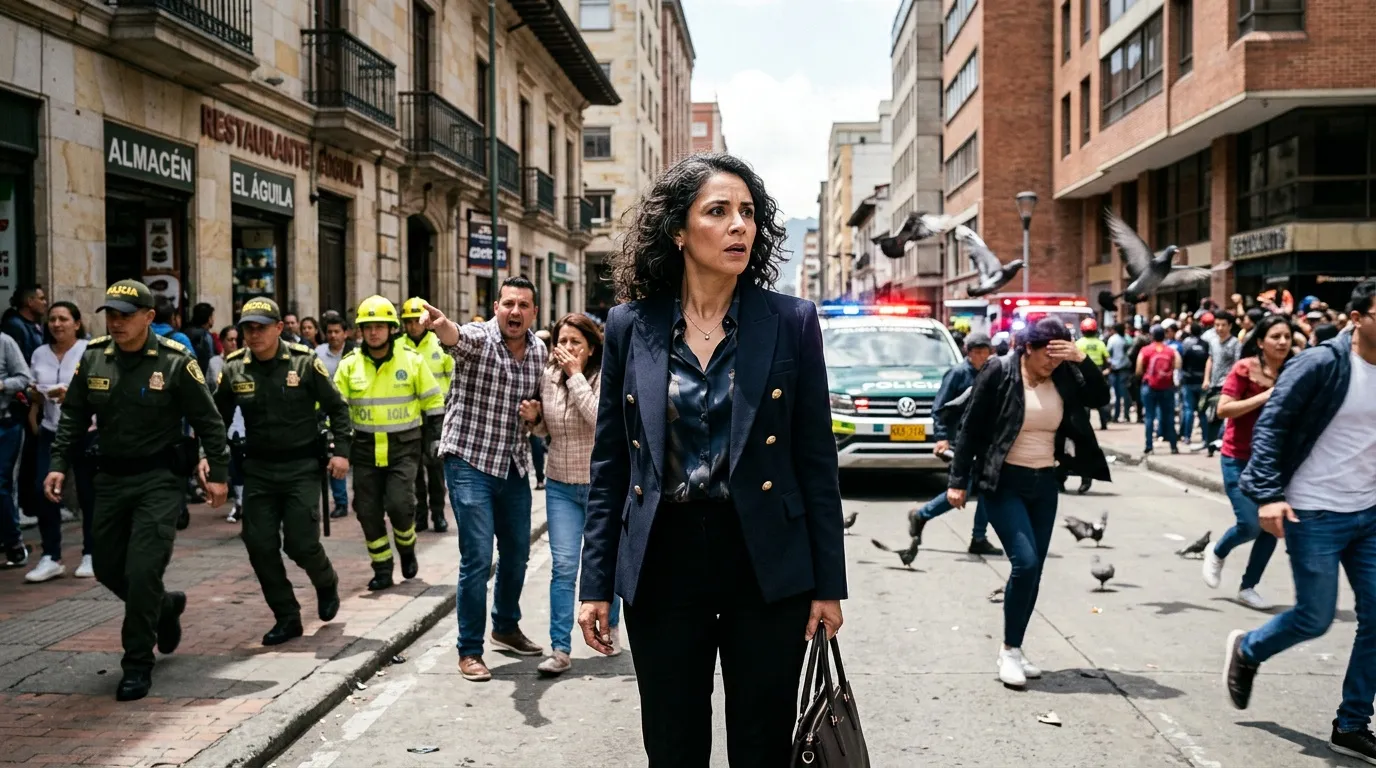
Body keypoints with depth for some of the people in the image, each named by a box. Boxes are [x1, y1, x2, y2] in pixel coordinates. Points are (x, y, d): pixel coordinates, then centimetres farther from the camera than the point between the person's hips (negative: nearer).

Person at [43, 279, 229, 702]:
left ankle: (138, 664, 4)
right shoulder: (93, 358, 1)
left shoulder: (176, 362, -11)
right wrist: (58, 465, 1)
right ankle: (164, 607, 41)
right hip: (110, 477, 6)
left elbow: (208, 421, -5)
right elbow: (73, 417, 10)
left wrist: (218, 473, -6)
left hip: (160, 479, -5)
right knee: (107, 568, 13)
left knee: (142, 571, -10)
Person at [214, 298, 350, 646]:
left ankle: (326, 584, 28)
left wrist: (340, 451, -7)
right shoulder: (234, 369, 1)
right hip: (258, 469, 4)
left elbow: (336, 407, 0)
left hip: (302, 467, -3)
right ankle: (287, 618, 15)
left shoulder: (304, 362, -7)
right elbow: (218, 417, 10)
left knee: (301, 543, -6)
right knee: (259, 545, 0)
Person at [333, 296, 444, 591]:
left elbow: (433, 403, 6)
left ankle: (407, 549, 16)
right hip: (365, 449, 3)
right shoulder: (349, 365, 1)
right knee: (368, 511, 3)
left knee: (399, 504, -14)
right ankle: (382, 569, 18)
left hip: (403, 447, -2)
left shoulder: (412, 361, -2)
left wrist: (431, 439, 2)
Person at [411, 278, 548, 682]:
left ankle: (507, 627, 39)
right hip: (470, 462, -6)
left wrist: (535, 410, -7)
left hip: (515, 465, 6)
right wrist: (439, 324, -61)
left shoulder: (540, 352, 4)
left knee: (517, 552, 17)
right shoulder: (478, 338, -13)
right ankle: (469, 650, 6)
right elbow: (456, 336, -37)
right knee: (478, 558, -8)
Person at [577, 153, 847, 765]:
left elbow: (817, 460, 0)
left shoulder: (791, 321, -2)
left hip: (766, 563, -1)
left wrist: (828, 584, -2)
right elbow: (609, 464, 5)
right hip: (662, 563, 1)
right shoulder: (630, 325, 1)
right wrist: (596, 583, 3)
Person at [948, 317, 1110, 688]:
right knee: (1025, 562, -16)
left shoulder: (1063, 376, 3)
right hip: (1003, 482, -5)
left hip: (1045, 483, 6)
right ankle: (1009, 650, -2)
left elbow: (1101, 397, -2)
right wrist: (958, 481, -10)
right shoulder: (999, 373, -11)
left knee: (1033, 569, 7)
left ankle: (1015, 649, 20)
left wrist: (1081, 360, -15)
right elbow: (971, 429, -8)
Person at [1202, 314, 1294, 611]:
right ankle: (1216, 553, 22)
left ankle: (1248, 587, 18)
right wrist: (1263, 397, -24)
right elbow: (1223, 409, -20)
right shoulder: (1245, 368, -12)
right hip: (1239, 458, -5)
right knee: (1251, 525, -11)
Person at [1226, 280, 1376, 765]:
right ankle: (1248, 651, 30)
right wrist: (1268, 494, -21)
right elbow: (1271, 424, -14)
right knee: (1316, 617, -1)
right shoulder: (1322, 364, -13)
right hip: (1314, 513, -6)